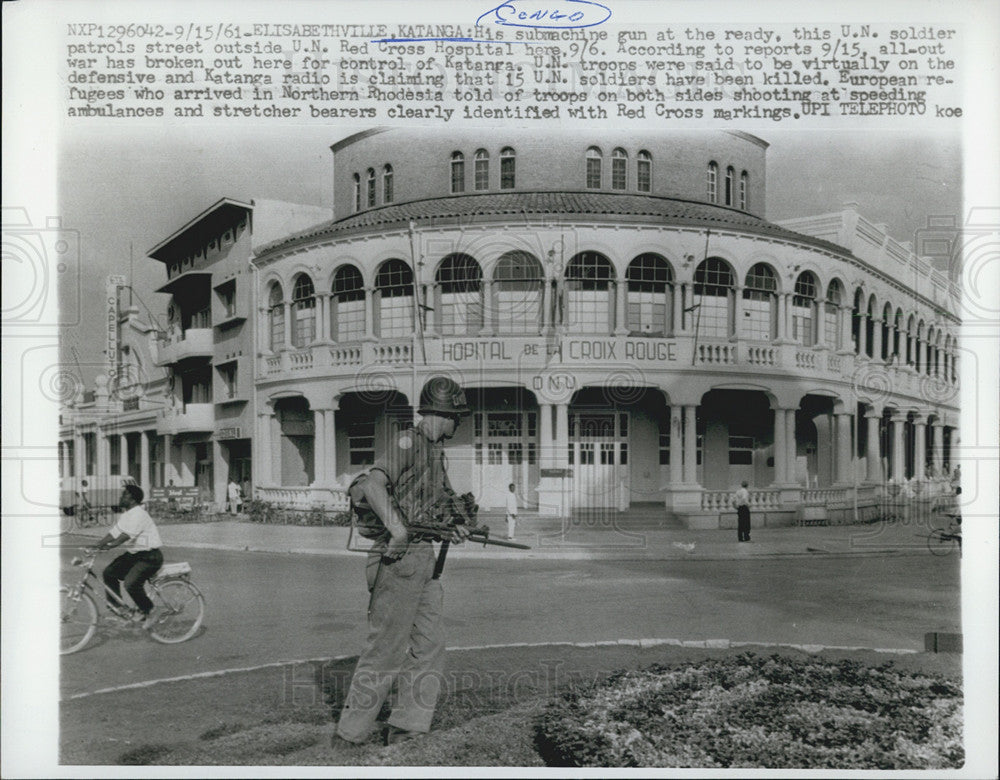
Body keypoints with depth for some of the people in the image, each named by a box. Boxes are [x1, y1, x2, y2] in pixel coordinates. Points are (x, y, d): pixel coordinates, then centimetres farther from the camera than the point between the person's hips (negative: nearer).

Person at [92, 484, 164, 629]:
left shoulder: (138, 514, -19)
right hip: (134, 554, 10)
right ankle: (116, 605, 15)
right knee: (109, 572, 3)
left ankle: (149, 614, -7)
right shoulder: (126, 515, 12)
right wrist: (97, 545, 0)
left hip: (150, 556, -10)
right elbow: (114, 532, 9)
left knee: (131, 583, -24)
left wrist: (110, 546, -37)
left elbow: (127, 534, -31)